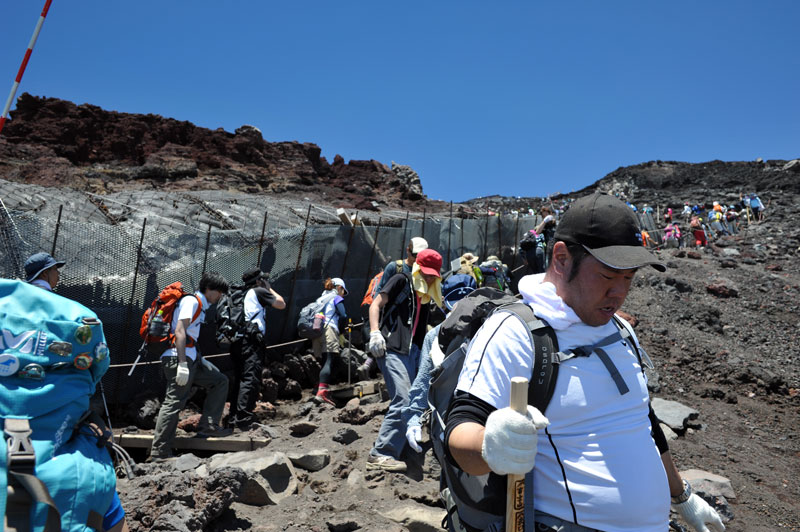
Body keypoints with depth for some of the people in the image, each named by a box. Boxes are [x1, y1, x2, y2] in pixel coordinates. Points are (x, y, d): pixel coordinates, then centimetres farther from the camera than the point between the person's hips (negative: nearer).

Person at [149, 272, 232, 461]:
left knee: (220, 381, 13)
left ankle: (209, 426, 11)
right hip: (178, 359, -10)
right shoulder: (191, 301, -8)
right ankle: (159, 454, -6)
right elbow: (179, 332, -18)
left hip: (189, 359, 10)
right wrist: (182, 364, -23)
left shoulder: (200, 306, 21)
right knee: (173, 403, -10)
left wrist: (201, 360, 19)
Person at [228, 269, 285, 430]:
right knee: (251, 379, -12)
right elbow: (281, 304, 4)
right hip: (251, 341, -8)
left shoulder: (243, 295, 24)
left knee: (240, 379, 12)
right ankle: (244, 418, -18)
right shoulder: (259, 291, 3)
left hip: (238, 342, 9)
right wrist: (270, 289, 18)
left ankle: (233, 418, 14)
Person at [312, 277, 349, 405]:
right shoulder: (336, 298, 11)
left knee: (324, 362, 7)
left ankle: (321, 390, 2)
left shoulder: (321, 298, 31)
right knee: (328, 361, -17)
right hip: (328, 329, -7)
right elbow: (343, 315, 3)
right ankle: (322, 390, -31)